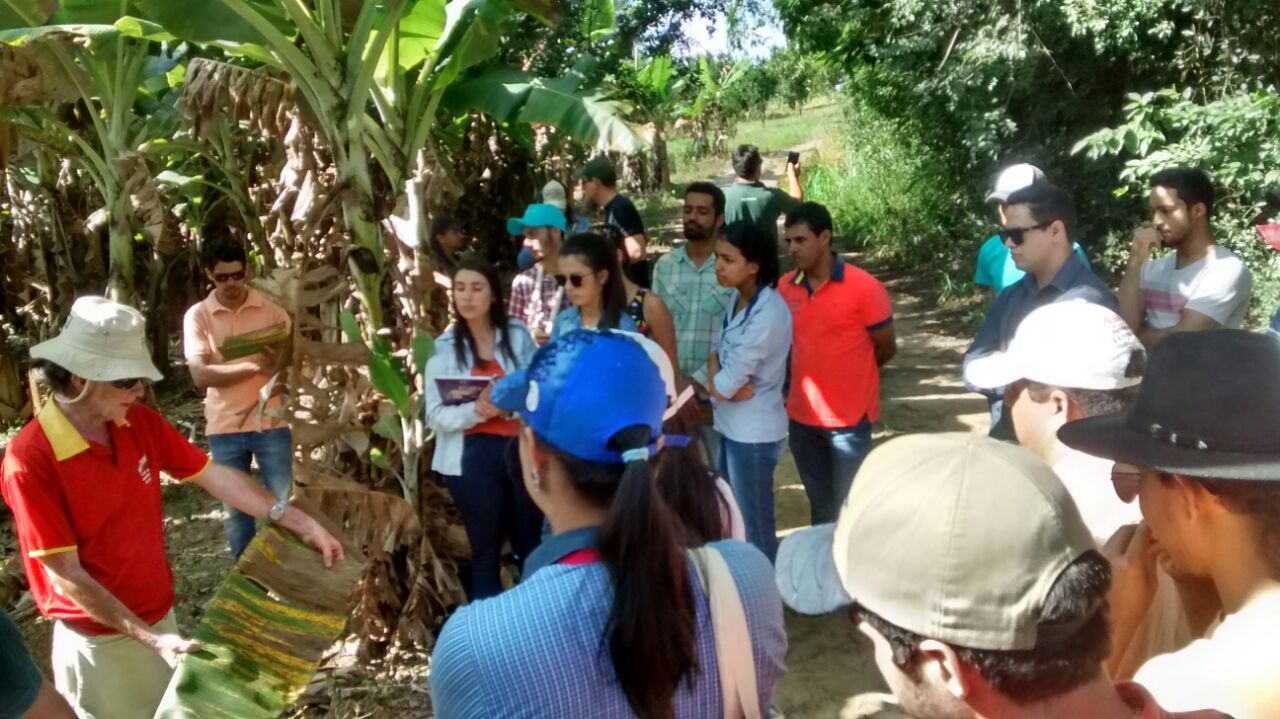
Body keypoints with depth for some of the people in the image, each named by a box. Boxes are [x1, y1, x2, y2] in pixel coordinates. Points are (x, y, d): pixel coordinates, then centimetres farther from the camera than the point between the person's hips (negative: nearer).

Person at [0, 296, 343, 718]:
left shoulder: (140, 423, -6)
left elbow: (216, 477, -2)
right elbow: (66, 576, -22)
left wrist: (299, 522, -7)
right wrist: (150, 638, -23)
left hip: (160, 617, 6)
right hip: (98, 640, -6)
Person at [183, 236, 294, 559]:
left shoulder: (272, 310, 0)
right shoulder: (197, 315, -2)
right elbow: (201, 375, -12)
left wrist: (278, 362, -24)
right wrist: (256, 365, -20)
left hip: (270, 422, 0)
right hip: (224, 428, 1)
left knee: (282, 505, 6)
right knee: (235, 510, 12)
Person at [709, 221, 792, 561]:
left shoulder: (768, 315, -25)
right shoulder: (738, 297, 2)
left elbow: (724, 386, -23)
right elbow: (717, 350, 6)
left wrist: (717, 382, -2)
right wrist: (717, 377, -15)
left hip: (753, 434, -9)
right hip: (731, 426, 9)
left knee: (755, 531, 6)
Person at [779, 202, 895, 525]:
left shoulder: (864, 287, -14)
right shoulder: (785, 287, -1)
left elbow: (885, 348, -4)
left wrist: (848, 372, 7)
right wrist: (814, 371, 1)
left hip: (849, 419, -4)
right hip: (801, 418, 4)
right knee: (820, 508, 20)